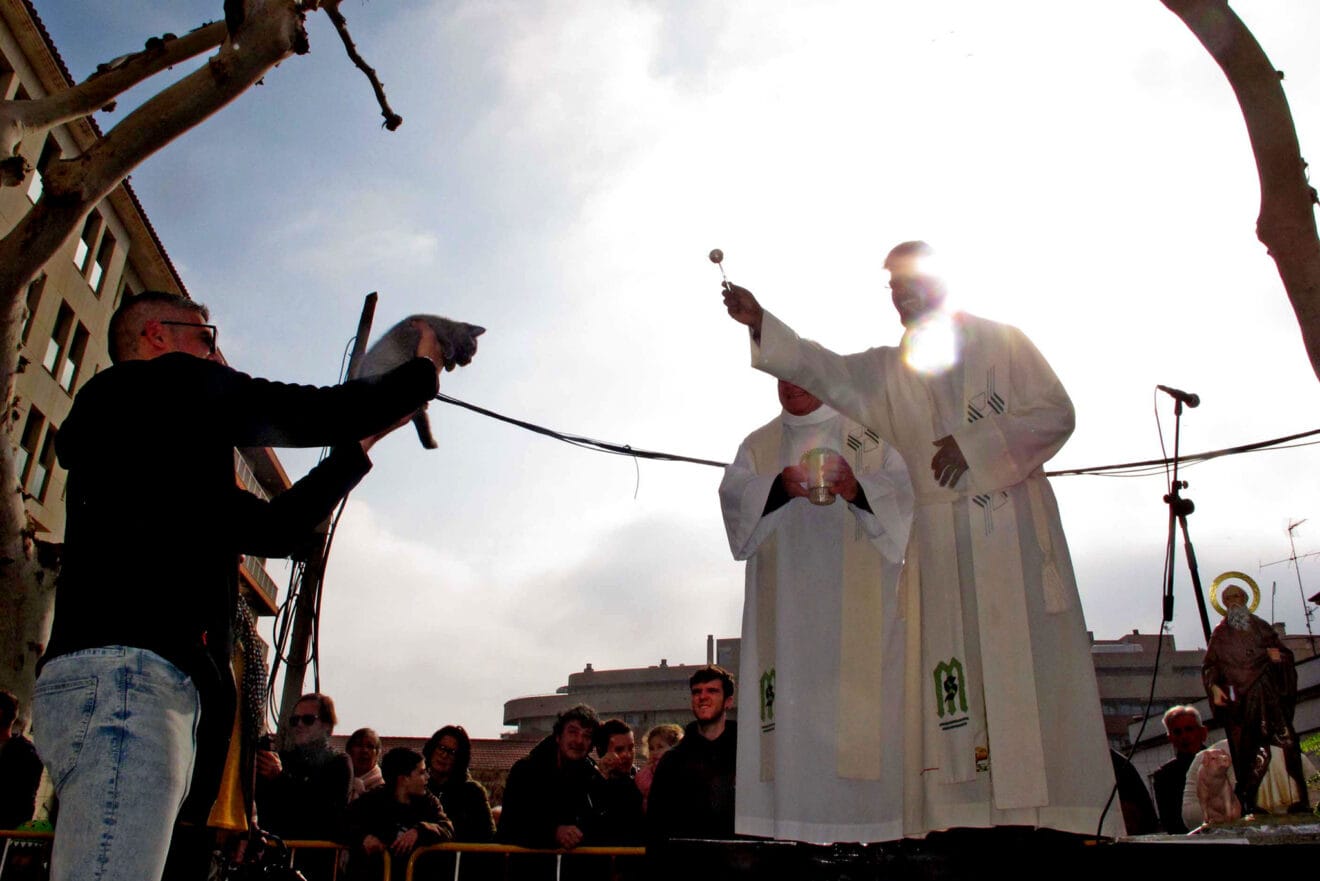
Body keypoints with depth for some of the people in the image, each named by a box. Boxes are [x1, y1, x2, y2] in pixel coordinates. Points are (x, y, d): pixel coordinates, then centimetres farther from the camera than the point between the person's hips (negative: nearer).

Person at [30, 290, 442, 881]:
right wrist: (419, 374, 16)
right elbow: (305, 412, 1)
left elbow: (273, 527, 33)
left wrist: (361, 441, 35)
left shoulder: (183, 468, 34)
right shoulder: (164, 382, 6)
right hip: (125, 670, -10)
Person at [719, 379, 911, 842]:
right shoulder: (759, 444, 19)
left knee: (857, 695, -10)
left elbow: (905, 490, 1)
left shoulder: (871, 435, 14)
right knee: (789, 696, -7)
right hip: (783, 597, 2)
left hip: (855, 597, -1)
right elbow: (732, 491, 2)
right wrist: (778, 486, -19)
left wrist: (857, 488, -21)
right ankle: (789, 812, -6)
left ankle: (863, 815, -7)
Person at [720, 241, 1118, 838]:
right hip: (937, 538, 3)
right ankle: (964, 813, -4)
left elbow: (1055, 412, 2)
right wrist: (761, 324, -9)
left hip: (1010, 528, -2)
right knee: (949, 668, -4)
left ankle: (1054, 810, -4)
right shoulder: (888, 369, 19)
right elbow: (826, 371, 4)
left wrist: (975, 443, -10)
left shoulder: (1002, 342, 11)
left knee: (1028, 665, -7)